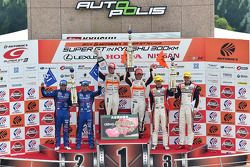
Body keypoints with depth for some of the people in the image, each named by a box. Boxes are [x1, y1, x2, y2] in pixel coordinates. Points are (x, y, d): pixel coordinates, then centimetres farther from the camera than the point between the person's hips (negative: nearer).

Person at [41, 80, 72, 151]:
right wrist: (42, 88, -17)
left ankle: (66, 145, 13)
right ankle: (57, 145, 10)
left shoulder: (68, 93, 7)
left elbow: (70, 103, 12)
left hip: (66, 113, 2)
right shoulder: (56, 92, 1)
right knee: (57, 129, 4)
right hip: (58, 112, -1)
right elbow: (46, 94, -5)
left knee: (66, 129, 6)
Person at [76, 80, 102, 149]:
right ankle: (78, 144, 14)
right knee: (79, 130, 6)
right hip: (81, 114, 2)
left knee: (90, 129, 3)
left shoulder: (91, 93, 0)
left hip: (89, 113, -1)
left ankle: (91, 144, 9)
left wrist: (99, 87, -33)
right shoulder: (78, 94, 5)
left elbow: (98, 93, -16)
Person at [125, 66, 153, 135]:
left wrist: (151, 71, -10)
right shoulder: (132, 82, 6)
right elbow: (126, 79, -11)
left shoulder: (144, 82, 10)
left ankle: (141, 130, 12)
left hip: (142, 100, 1)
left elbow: (151, 79, -3)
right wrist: (127, 71, -18)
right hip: (134, 100, -1)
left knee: (141, 116, 5)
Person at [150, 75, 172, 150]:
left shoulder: (165, 90, 3)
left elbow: (172, 94, -15)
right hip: (156, 111, 1)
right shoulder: (152, 91, 8)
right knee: (155, 128, 2)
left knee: (164, 128, 1)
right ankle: (154, 144, 7)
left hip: (163, 110, -1)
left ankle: (165, 144, 6)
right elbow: (150, 102, 10)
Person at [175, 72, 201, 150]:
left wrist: (195, 108, -8)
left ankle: (190, 144, 0)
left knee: (190, 126, -3)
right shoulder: (180, 86, 10)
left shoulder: (194, 86, 0)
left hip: (190, 107, -4)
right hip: (182, 107, 4)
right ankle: (181, 143, 11)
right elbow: (177, 96, 4)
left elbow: (197, 98, -1)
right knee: (181, 126, 5)